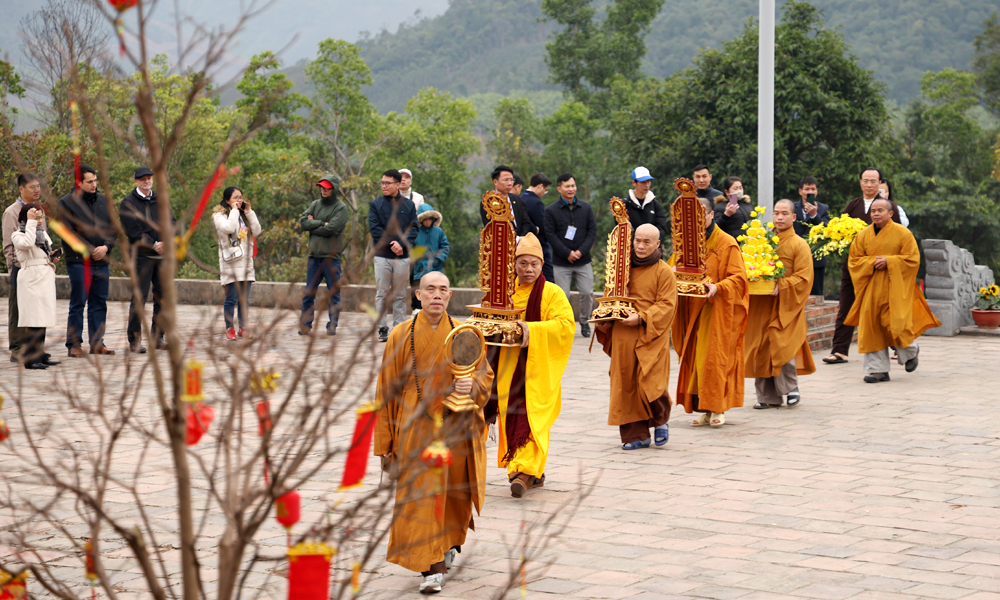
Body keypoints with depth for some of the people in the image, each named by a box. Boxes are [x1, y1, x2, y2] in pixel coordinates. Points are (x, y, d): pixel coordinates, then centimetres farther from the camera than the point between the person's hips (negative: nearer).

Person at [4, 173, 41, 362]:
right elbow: (8, 246, -7)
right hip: (20, 267, -6)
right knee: (18, 310, -2)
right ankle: (17, 349, 3)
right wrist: (13, 269, -12)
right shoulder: (11, 212, -5)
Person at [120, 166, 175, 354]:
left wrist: (166, 240, -11)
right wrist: (153, 245, -12)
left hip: (162, 256, 5)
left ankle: (157, 337, 16)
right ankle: (134, 340, -2)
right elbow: (133, 231, -8)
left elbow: (171, 222, 8)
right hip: (141, 256, -5)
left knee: (162, 296, 6)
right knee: (139, 297, -7)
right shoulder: (128, 203, 0)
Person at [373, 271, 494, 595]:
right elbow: (386, 391, 2)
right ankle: (432, 567, -7)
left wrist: (472, 386, -16)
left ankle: (450, 542, 41)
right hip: (415, 430, -2)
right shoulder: (401, 335, -2)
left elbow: (486, 374, 10)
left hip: (456, 428, 2)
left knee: (454, 494, 12)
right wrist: (385, 444, 1)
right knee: (421, 497, -9)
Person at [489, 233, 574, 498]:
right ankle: (534, 474, 15)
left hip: (538, 371, -5)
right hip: (508, 369, 5)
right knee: (511, 420, 5)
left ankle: (525, 471, -20)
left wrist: (532, 330, -26)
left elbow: (565, 325, -15)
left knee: (531, 419, -13)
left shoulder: (552, 293, -3)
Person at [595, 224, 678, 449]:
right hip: (623, 338, 5)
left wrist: (641, 318, -20)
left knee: (651, 383, -12)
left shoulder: (664, 272, -2)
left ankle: (661, 420, 18)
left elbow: (666, 305, -9)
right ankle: (636, 435, 11)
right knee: (626, 386, 2)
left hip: (652, 340, -5)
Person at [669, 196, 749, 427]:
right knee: (694, 358, 2)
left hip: (717, 311, -5)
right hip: (692, 310, 5)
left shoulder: (727, 243, -5)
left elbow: (738, 278, -10)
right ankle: (703, 409, 8)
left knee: (714, 358, -7)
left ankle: (717, 408, 2)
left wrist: (718, 287, -27)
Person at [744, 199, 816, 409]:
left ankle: (791, 388, 6)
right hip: (762, 305, 5)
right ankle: (768, 396, 11)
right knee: (762, 349, 3)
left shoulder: (799, 245, -3)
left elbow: (803, 278, -9)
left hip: (785, 306, -5)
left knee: (781, 347, -14)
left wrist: (780, 286, -20)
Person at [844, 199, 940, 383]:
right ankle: (877, 369, 4)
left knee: (896, 323, -8)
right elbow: (853, 260, 7)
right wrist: (872, 262, -10)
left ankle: (911, 351, 25)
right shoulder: (863, 235, 7)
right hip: (872, 289, 3)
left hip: (895, 287, -3)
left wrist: (888, 261, -14)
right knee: (872, 327, -2)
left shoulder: (902, 233, -2)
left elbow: (912, 259, -5)